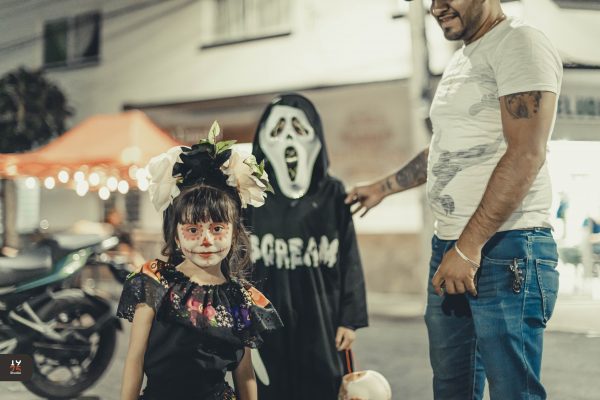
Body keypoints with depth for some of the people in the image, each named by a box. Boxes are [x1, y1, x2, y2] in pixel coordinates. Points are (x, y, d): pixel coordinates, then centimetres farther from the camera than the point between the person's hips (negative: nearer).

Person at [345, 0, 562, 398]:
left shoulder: (520, 44, -8)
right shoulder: (460, 61, 19)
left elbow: (526, 155, -19)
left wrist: (469, 247, -21)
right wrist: (382, 187, 39)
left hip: (506, 249, -9)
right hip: (449, 248, 9)